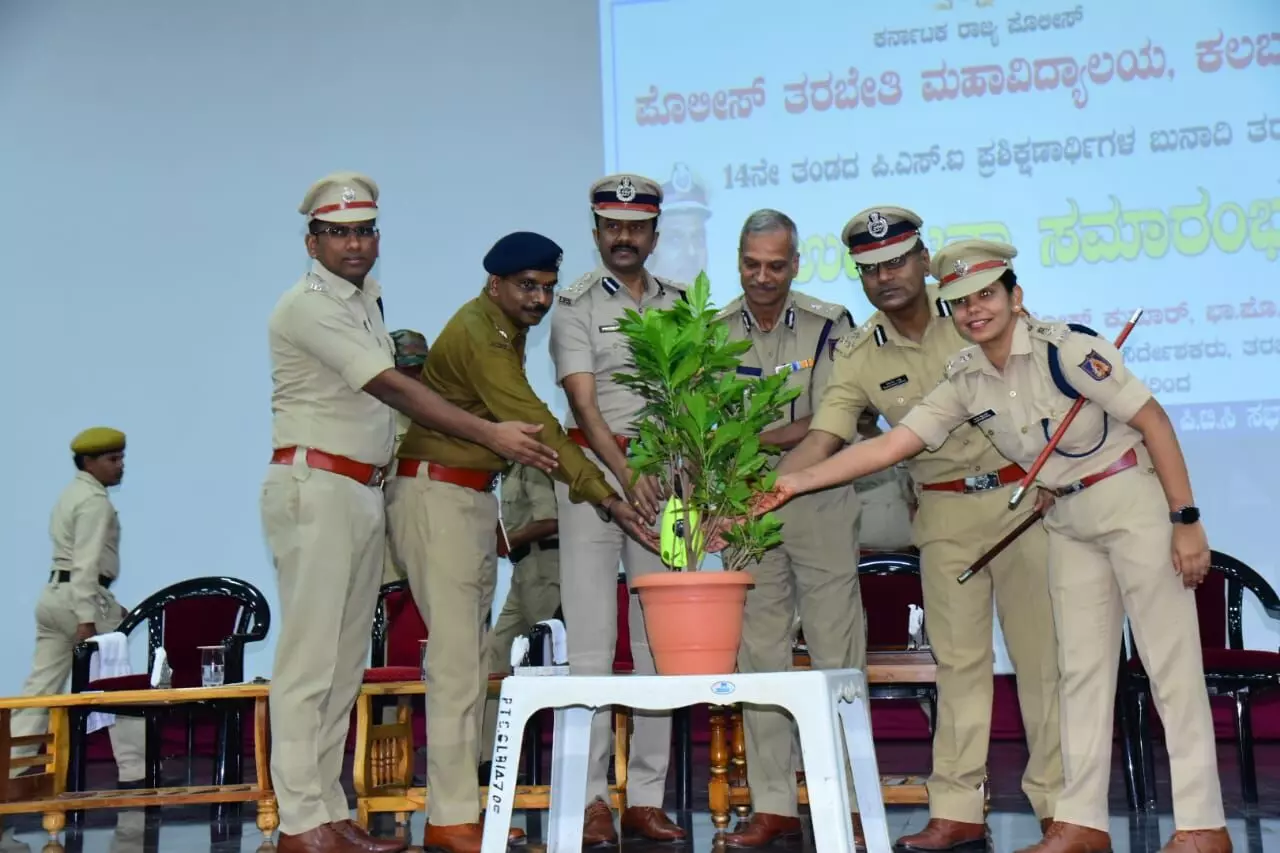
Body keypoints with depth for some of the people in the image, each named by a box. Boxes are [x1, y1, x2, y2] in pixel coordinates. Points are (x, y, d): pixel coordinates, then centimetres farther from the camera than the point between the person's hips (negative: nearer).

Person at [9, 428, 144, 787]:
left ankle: (12, 770, 5)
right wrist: (86, 618, -25)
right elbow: (86, 562, -20)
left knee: (40, 688, 7)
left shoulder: (72, 494, 20)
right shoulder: (95, 500, -11)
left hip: (53, 594, 9)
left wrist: (108, 605, 25)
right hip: (81, 597, -9)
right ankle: (134, 771, 3)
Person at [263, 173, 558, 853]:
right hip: (315, 486, -9)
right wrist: (492, 435, -21)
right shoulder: (308, 306, -10)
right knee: (310, 658, -8)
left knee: (346, 662, 9)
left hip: (367, 491, 9)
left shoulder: (367, 298, 18)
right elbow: (393, 390, -19)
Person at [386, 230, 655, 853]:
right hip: (436, 493, -10)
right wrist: (606, 499, -27)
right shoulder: (477, 333, -17)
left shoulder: (510, 329, 13)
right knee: (457, 654, -10)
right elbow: (534, 427, -24)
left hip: (476, 496, 10)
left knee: (471, 654, 10)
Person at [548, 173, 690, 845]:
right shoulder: (577, 305, 3)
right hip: (594, 468, -3)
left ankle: (646, 797, 11)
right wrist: (626, 475, -22)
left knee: (660, 637, 3)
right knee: (591, 638, -4)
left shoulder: (679, 304, 14)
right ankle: (591, 797, 3)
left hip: (663, 473, 4)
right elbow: (583, 400, -8)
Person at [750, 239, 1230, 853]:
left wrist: (1186, 521, -16)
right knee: (1081, 668, 9)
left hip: (1133, 501, -6)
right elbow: (887, 446, -5)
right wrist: (796, 481, -12)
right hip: (1066, 519, 6)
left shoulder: (1067, 349, -18)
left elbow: (1154, 421, -15)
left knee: (1170, 660, -3)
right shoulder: (965, 383, -1)